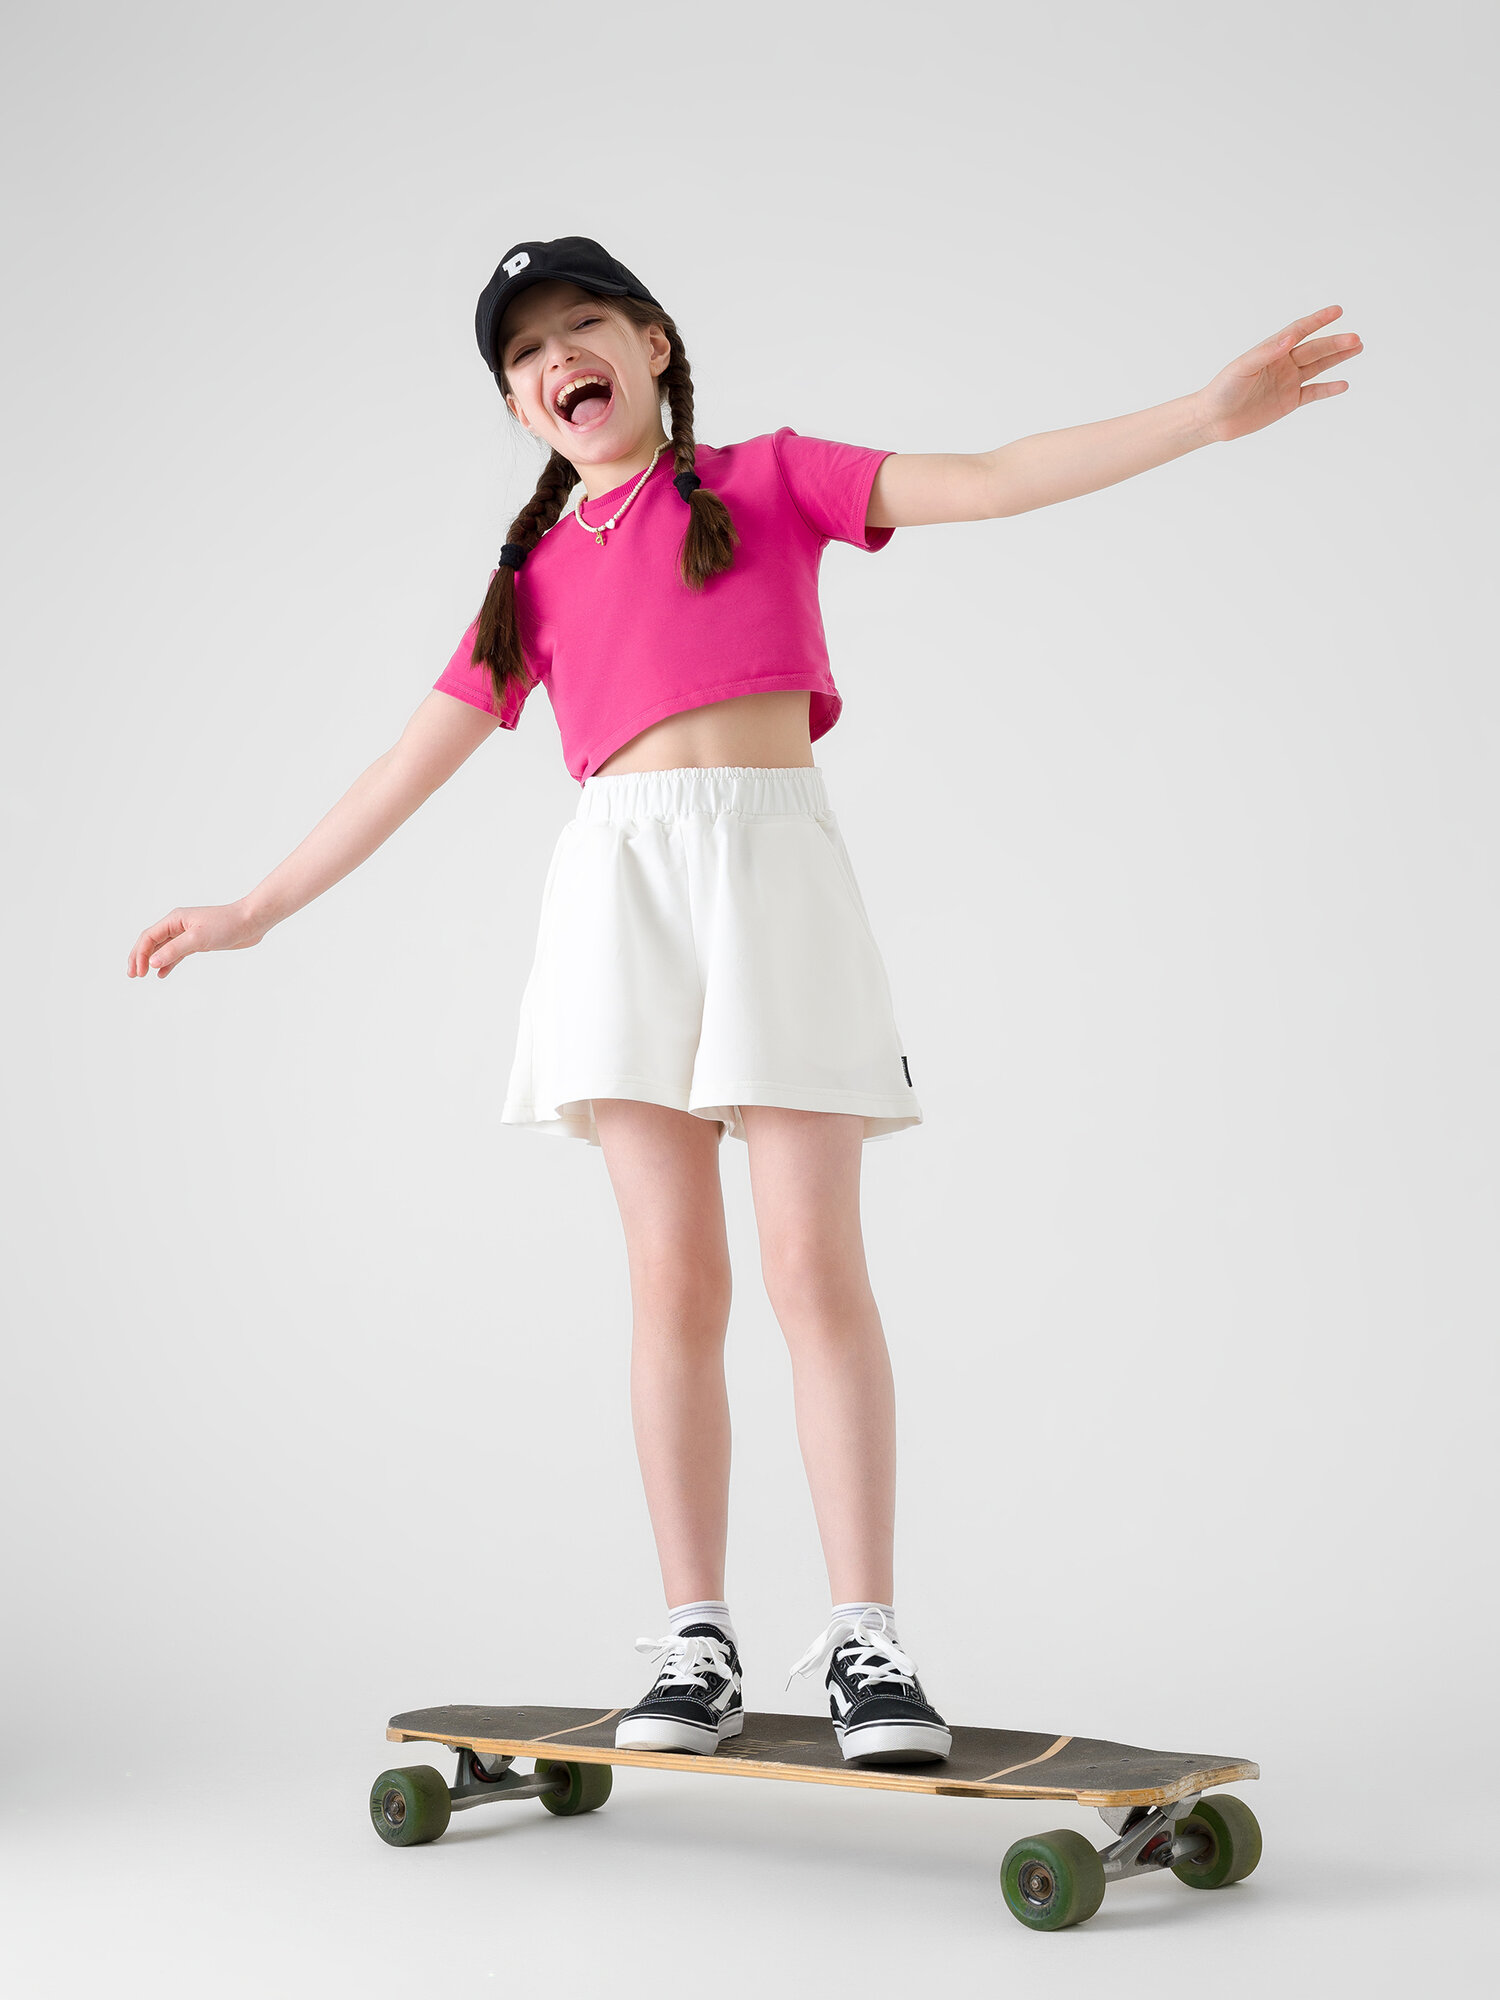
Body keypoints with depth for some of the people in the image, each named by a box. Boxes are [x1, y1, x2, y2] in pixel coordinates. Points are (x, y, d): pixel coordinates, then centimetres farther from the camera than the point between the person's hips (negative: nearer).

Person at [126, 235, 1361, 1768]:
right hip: (619, 882, 2)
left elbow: (993, 481, 4)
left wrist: (1207, 414, -6)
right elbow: (414, 763, 20)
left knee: (817, 1266, -7)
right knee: (674, 1277, -1)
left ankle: (864, 1644, -4)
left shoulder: (768, 482, 13)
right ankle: (696, 1644, 4)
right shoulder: (536, 577, 19)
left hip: (775, 867, -2)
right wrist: (255, 908, 18)